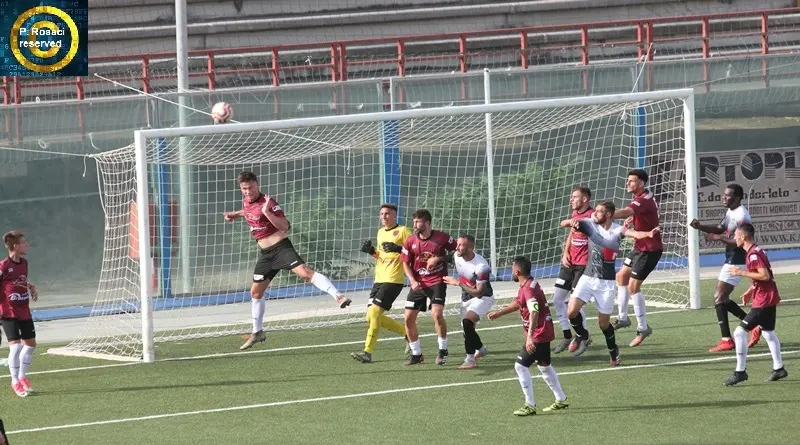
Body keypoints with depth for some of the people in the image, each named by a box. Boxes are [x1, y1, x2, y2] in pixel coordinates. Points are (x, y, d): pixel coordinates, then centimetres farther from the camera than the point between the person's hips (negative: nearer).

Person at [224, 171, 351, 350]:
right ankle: (257, 332, 29)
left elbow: (285, 226, -23)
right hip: (265, 253, 8)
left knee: (304, 271, -31)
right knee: (255, 292, 13)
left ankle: (338, 296, -42)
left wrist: (266, 212, -33)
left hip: (280, 247, -8)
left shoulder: (268, 202, -15)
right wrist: (235, 214, 30)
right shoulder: (246, 201, 8)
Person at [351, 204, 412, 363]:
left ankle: (368, 352, -18)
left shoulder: (403, 231, -5)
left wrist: (399, 249, -23)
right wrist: (371, 251, 9)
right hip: (379, 279, 9)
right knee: (372, 316, 5)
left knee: (375, 312, -18)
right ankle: (408, 332, 20)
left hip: (393, 280, -9)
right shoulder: (381, 232, 19)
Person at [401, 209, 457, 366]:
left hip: (437, 281, -4)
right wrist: (412, 281, -8)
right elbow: (406, 263, 8)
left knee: (437, 314, -22)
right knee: (409, 318, -2)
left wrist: (438, 258, -11)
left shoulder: (442, 238, -8)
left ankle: (443, 350, -1)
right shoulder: (411, 241, 0)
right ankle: (416, 354, 15)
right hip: (418, 283, 4)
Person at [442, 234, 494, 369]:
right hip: (466, 297, 8)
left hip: (483, 298, -8)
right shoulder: (456, 257, -11)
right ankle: (481, 349, 46)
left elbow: (479, 292, -28)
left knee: (467, 322, -29)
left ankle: (470, 359, -23)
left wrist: (458, 283, -27)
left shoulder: (481, 266, -31)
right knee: (467, 329, 16)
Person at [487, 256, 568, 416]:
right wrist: (498, 313, 26)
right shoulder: (525, 286, 8)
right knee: (544, 365, 24)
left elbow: (534, 312, -36)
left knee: (521, 366, -9)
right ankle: (561, 400, 34)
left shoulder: (528, 289, -25)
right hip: (545, 332, 11)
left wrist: (530, 336, -43)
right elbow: (517, 303, 25)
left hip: (538, 334, -11)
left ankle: (530, 406, -6)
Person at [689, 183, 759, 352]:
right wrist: (700, 227, 0)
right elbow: (719, 229, 16)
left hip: (736, 262, -10)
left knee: (719, 298, -8)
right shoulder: (731, 212, 10)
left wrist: (720, 238, -25)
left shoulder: (742, 216, -21)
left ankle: (727, 341, -6)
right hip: (731, 260, 10)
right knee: (722, 298, 15)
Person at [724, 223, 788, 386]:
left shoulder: (753, 254, -19)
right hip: (769, 299, 11)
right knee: (767, 331, 24)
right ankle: (778, 369, 32)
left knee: (740, 332, -11)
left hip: (763, 301, -11)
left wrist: (742, 272, -22)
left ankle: (740, 372, -10)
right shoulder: (756, 251, 12)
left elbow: (765, 275, -28)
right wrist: (751, 291, 15)